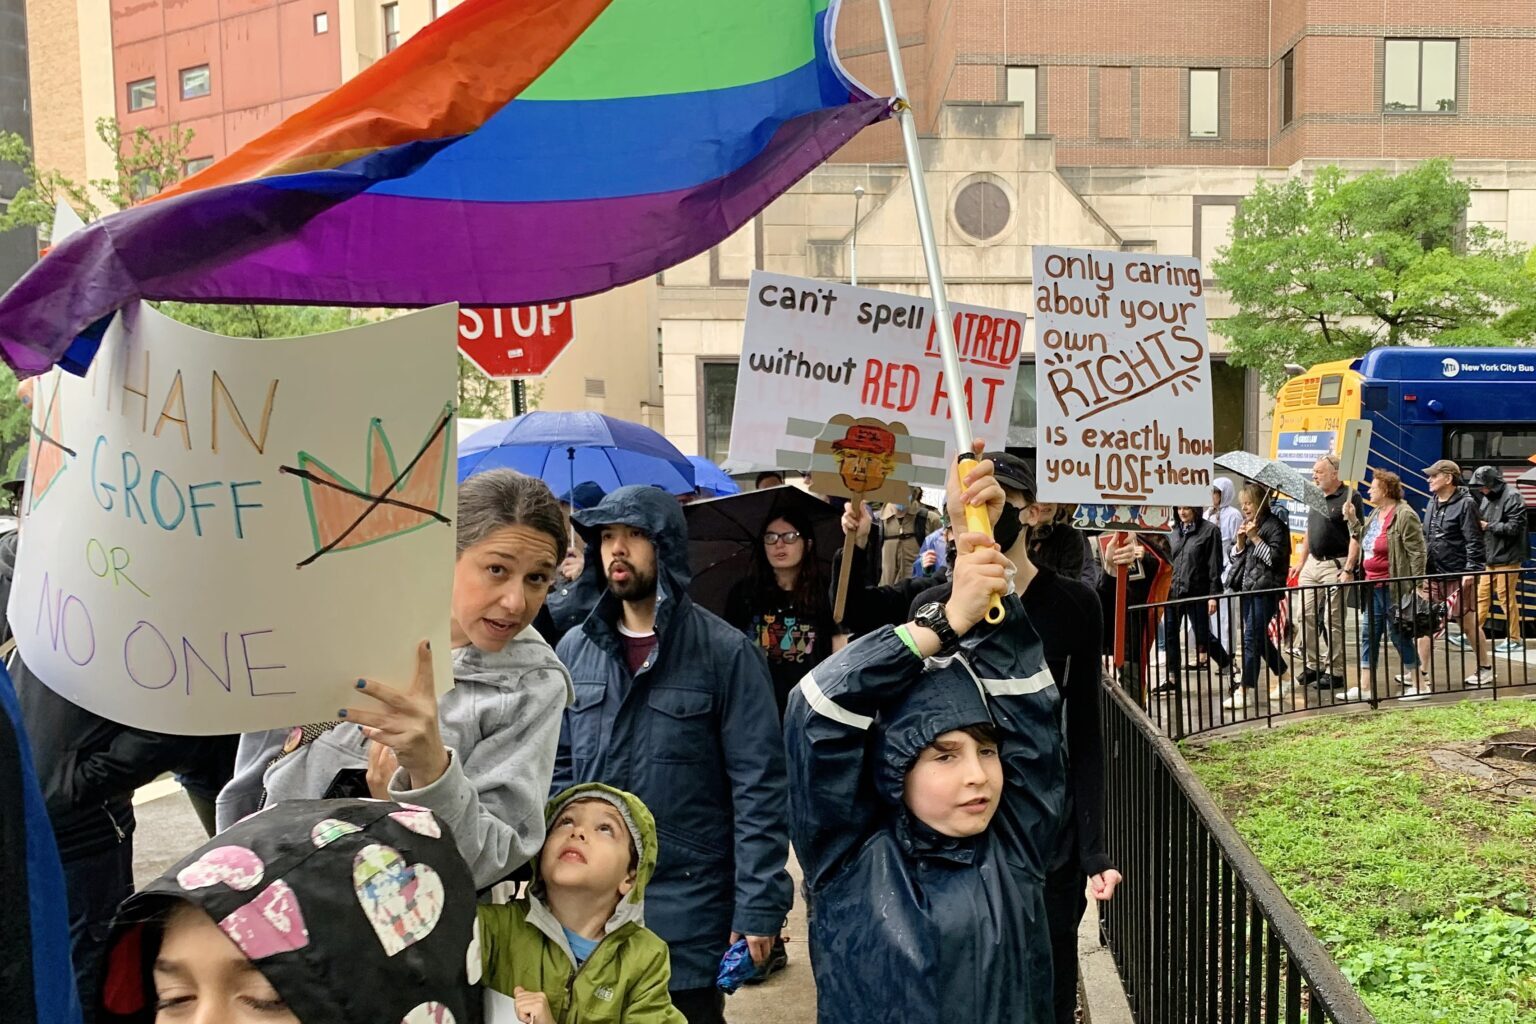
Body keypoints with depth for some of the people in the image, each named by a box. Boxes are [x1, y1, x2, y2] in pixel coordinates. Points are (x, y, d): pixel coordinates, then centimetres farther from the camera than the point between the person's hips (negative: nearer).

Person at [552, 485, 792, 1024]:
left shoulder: (726, 652, -10)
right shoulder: (574, 650, 4)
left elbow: (759, 788, -11)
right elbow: (558, 769, 10)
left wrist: (758, 909, -13)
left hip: (691, 917, -4)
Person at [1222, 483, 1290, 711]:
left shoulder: (1274, 525, -7)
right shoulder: (1246, 525, 15)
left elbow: (1275, 558, -14)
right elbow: (1235, 557, 16)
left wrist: (1255, 537, -17)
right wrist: (1240, 540, -2)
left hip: (1265, 590, -8)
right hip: (1247, 589, 8)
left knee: (1251, 639, -11)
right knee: (1260, 638, 14)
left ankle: (1246, 691, -9)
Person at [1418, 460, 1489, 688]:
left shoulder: (1465, 504, -10)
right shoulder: (1432, 503, 12)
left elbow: (1474, 541, -14)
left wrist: (1471, 570, -20)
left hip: (1458, 576, -7)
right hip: (1432, 575, 7)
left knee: (1468, 624, 6)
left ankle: (1485, 667, 24)